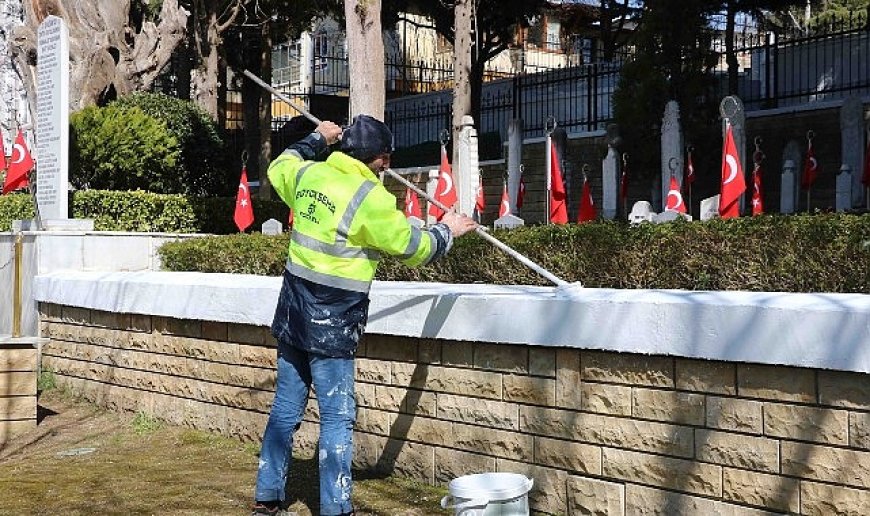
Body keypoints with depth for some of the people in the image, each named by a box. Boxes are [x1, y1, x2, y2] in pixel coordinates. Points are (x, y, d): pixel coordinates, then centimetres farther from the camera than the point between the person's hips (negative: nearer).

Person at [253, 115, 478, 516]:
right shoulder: (371, 199, -15)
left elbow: (279, 167, 28)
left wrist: (317, 139, 38)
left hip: (293, 315, 7)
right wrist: (446, 230, 12)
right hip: (332, 324, -7)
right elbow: (413, 247, -5)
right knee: (337, 418, 0)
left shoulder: (308, 174, 4)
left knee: (285, 409, 15)